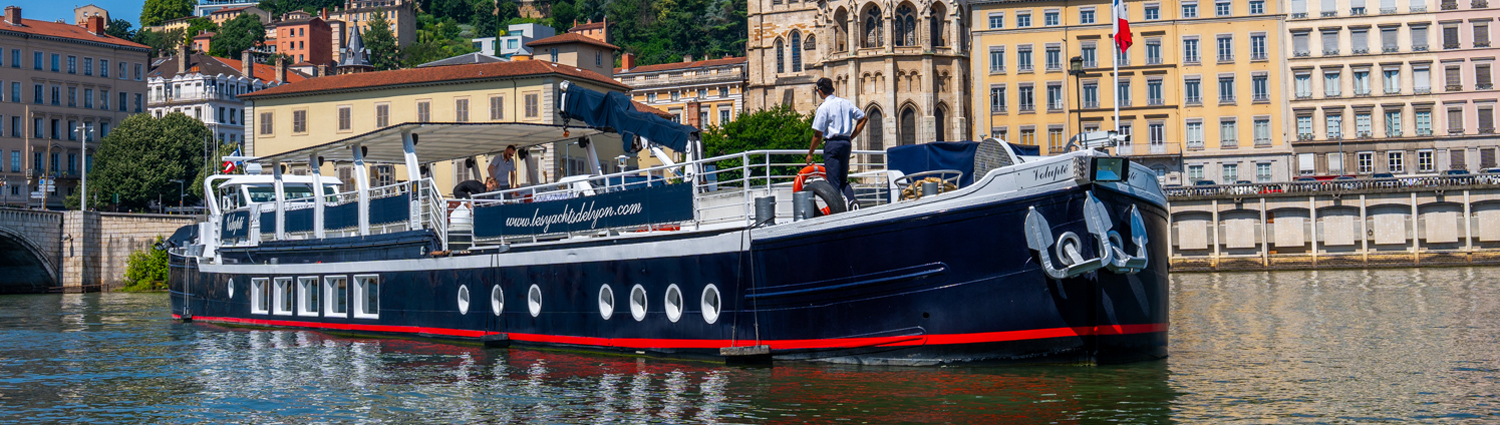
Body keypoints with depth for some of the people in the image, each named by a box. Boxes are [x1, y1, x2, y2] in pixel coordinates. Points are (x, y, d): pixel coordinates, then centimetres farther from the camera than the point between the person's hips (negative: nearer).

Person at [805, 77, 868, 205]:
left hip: (832, 143, -6)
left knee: (834, 181, -2)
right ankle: (851, 200, -8)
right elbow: (863, 118, 14)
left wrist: (810, 153, 1)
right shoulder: (846, 103, 8)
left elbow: (818, 134, -9)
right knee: (843, 180, 15)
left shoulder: (824, 107, -9)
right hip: (846, 143, 6)